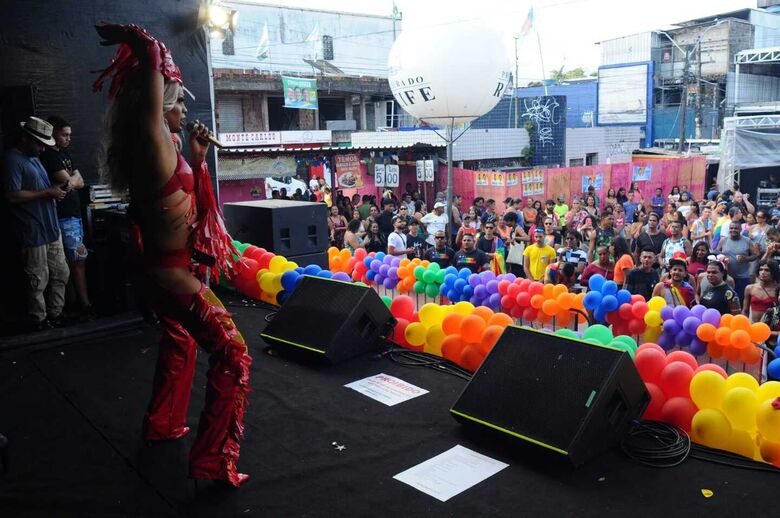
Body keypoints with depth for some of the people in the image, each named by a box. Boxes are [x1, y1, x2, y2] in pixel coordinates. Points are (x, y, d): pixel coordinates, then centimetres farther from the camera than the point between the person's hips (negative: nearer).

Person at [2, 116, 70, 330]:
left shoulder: (33, 158, 16)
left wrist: (57, 188, 5)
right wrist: (48, 193, -17)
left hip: (51, 228, 9)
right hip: (32, 232, -9)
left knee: (61, 274, 13)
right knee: (38, 280, 1)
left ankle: (55, 314, 25)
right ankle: (39, 320, 13)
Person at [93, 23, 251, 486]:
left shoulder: (161, 148, 8)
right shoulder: (153, 140, -18)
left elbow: (182, 197, 22)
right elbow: (153, 53, -24)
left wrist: (196, 158, 12)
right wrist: (136, 42, -6)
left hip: (163, 269, 10)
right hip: (176, 274, -10)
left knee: (180, 344, 29)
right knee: (233, 356, -6)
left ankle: (163, 424, 47)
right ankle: (214, 461, -1)